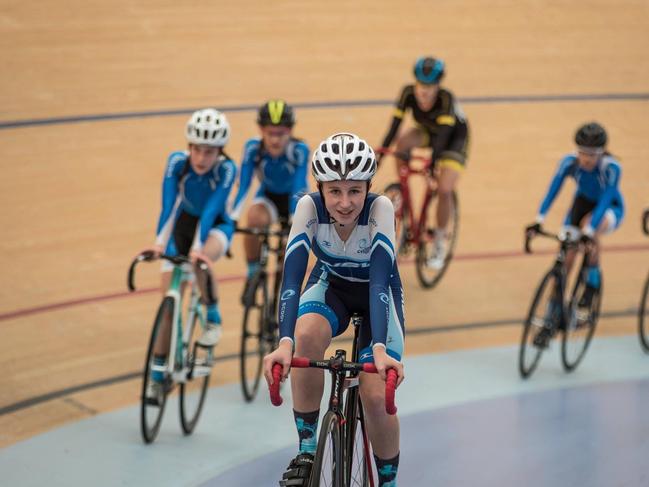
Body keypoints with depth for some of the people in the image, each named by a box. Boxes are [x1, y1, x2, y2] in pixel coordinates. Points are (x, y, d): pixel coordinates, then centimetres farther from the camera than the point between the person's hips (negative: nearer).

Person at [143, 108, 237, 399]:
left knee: (201, 263, -37)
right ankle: (158, 374, 6)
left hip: (215, 226, -2)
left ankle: (213, 318, -11)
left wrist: (198, 247, -48)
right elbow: (168, 205, -31)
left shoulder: (226, 168, -28)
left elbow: (211, 209, -36)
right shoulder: (177, 161, -24)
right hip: (183, 223, 2)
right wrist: (159, 242, -45)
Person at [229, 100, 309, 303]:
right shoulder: (253, 148, -26)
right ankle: (252, 275, -14)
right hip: (268, 197, 0)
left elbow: (298, 188, -36)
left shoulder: (299, 150, -29)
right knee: (254, 217, -33)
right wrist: (231, 217, -43)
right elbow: (243, 185, -30)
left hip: (294, 198, 0)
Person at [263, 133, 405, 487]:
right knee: (306, 335, -34)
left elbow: (379, 280, -41)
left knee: (376, 394, -20)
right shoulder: (309, 207, -28)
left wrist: (379, 349, -54)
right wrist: (284, 343, -51)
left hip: (378, 292, -1)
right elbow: (292, 277, -36)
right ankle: (307, 450, -19)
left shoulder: (380, 208, -32)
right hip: (331, 285, 1)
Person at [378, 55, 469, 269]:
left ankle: (440, 243, 1)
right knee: (403, 142, -30)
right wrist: (382, 150, -40)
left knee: (444, 190, -19)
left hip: (454, 137, -4)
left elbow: (443, 133, -44)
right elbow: (395, 123, -28)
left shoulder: (446, 99, -35)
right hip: (427, 131, 4)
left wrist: (434, 160, -57)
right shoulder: (408, 93, -25)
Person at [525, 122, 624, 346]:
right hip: (583, 202, 3)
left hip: (610, 210, -3)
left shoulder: (611, 168, -34)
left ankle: (592, 283, -17)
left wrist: (589, 230, -53)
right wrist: (539, 220, -44)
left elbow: (605, 201, -41)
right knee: (565, 257, -12)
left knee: (589, 223, -37)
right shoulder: (570, 162, -26)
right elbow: (553, 190, -31)